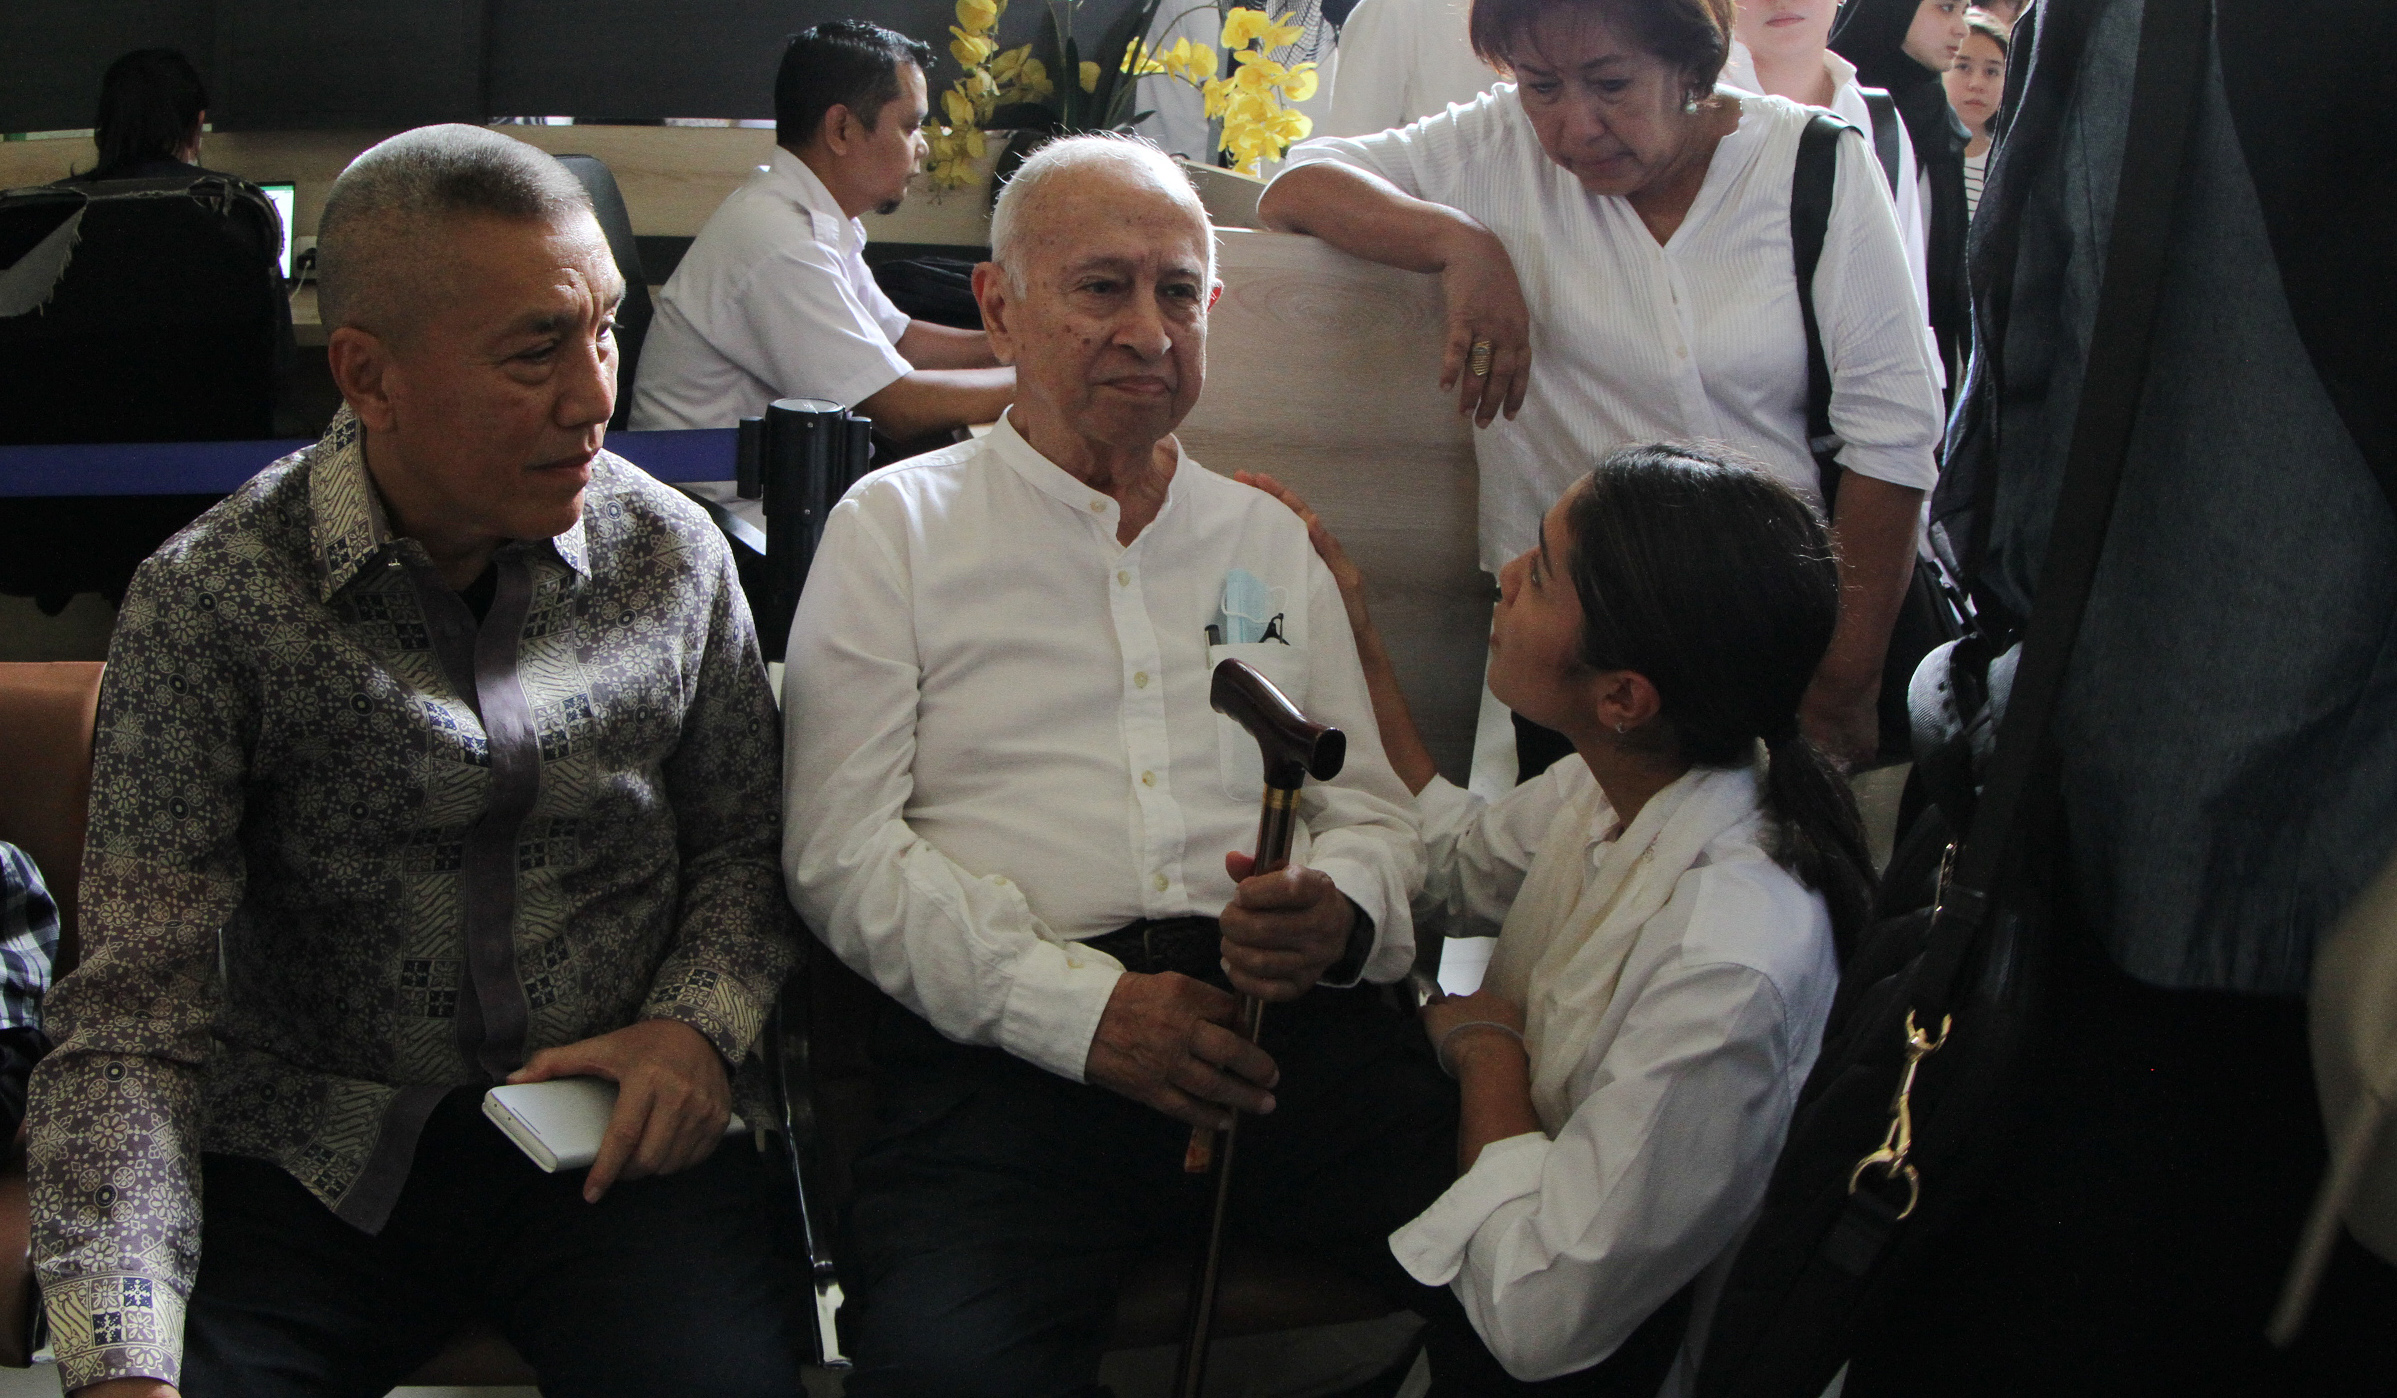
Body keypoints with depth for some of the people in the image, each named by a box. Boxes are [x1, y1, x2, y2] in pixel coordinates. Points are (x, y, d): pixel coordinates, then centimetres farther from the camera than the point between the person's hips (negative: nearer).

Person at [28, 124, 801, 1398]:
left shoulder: (674, 558, 0)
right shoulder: (206, 601, -10)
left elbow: (741, 842, 14)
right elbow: (135, 1015, -13)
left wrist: (699, 1022, -8)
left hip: (612, 1146, 2)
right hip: (306, 1160, -1)